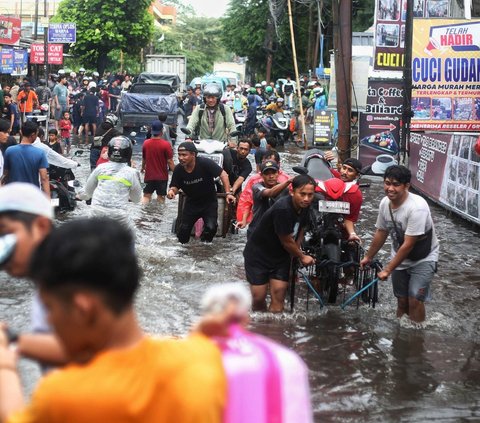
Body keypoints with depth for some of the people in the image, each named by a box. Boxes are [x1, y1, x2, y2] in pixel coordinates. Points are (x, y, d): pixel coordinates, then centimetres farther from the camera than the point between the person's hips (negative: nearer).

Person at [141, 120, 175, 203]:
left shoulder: (145, 143, -3)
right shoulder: (166, 144, -15)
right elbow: (170, 162, -14)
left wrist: (143, 168, 32)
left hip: (149, 176, 3)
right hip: (162, 176, -3)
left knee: (146, 196, 7)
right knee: (161, 197, 7)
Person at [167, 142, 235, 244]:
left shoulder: (205, 163, -27)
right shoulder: (178, 169, -15)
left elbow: (223, 174, -22)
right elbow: (175, 186, -5)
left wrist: (228, 193, -28)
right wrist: (171, 191, -30)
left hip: (209, 202, -3)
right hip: (191, 203, 3)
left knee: (210, 227, -19)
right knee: (183, 229, 3)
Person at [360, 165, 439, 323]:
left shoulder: (416, 207, -31)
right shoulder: (385, 203, -9)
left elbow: (408, 245, -27)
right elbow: (381, 233, 8)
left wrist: (387, 270, -21)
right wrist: (368, 257, 19)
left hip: (422, 259, -6)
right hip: (399, 257, 6)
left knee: (414, 300, -16)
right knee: (402, 301, 11)